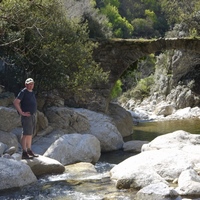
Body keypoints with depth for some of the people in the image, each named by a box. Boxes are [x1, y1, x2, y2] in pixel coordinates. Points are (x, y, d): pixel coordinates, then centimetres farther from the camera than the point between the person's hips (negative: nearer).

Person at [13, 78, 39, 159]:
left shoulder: (32, 93, 16)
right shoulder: (23, 92, -10)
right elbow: (15, 102, -19)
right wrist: (21, 112, -19)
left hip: (33, 116, 9)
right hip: (27, 116, -9)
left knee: (30, 134, 13)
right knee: (26, 134, -10)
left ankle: (29, 151, 21)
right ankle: (24, 153, -10)